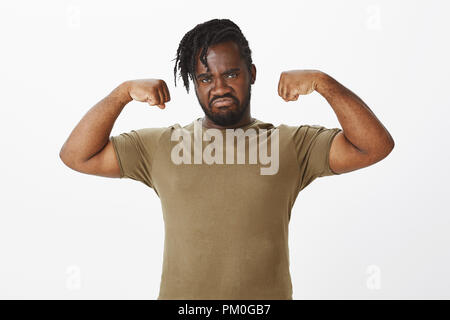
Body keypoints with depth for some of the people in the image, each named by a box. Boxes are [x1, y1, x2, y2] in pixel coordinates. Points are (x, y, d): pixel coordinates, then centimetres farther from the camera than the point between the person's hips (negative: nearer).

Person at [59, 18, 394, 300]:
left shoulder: (291, 145, 0)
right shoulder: (161, 145, 3)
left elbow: (375, 146, -7)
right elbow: (77, 155, 1)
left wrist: (324, 82, -14)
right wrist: (124, 91, -9)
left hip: (268, 293, 0)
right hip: (180, 294, 1)